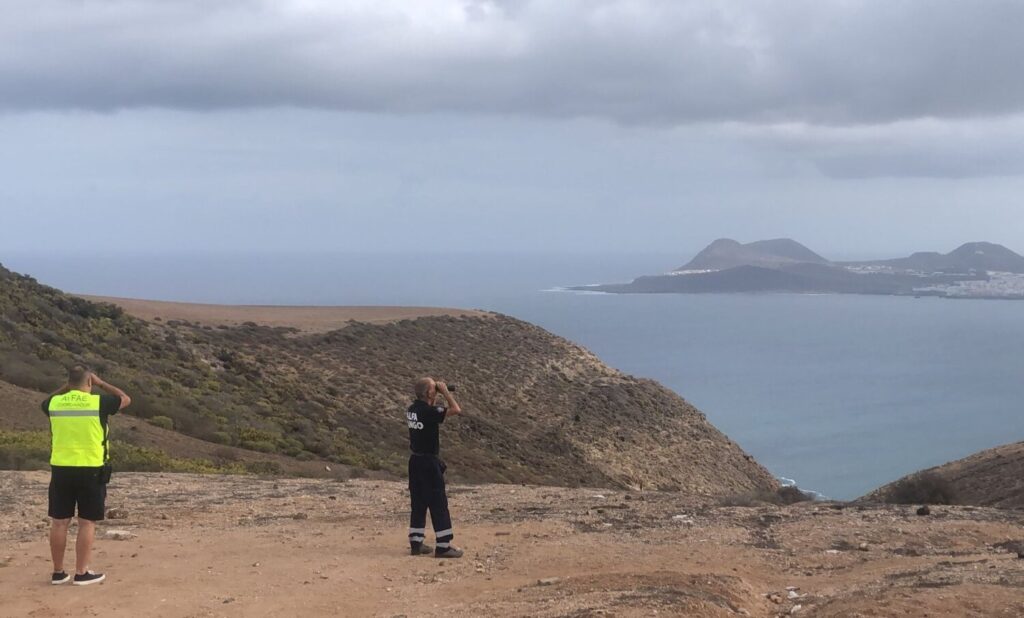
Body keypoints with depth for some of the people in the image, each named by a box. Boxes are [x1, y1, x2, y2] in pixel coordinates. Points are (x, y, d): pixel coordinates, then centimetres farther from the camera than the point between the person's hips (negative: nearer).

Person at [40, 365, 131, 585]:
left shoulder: (55, 403, 1)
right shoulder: (99, 402, -8)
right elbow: (126, 399, 10)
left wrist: (67, 387, 22)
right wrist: (100, 383, 15)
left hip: (61, 469, 3)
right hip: (91, 470, -3)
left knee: (59, 522, 9)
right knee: (87, 523, 3)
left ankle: (58, 572, 14)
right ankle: (81, 573, 4)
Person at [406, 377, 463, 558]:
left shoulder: (412, 410, 6)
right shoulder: (429, 411, -20)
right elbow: (456, 409, -22)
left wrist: (438, 397, 16)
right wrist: (445, 392, -11)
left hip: (415, 461, 8)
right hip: (429, 463, -8)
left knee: (418, 503, 14)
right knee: (438, 504, -2)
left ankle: (416, 543, 18)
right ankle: (443, 546, -1)